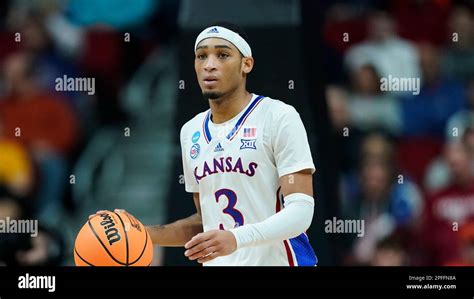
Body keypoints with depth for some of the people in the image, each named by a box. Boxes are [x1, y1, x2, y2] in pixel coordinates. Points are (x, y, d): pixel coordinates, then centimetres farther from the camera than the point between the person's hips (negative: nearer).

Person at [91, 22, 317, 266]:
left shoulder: (279, 117, -9)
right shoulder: (191, 132, 9)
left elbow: (301, 211, -16)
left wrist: (237, 239, -30)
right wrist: (145, 233, 2)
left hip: (277, 260, -5)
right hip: (217, 263, 5)